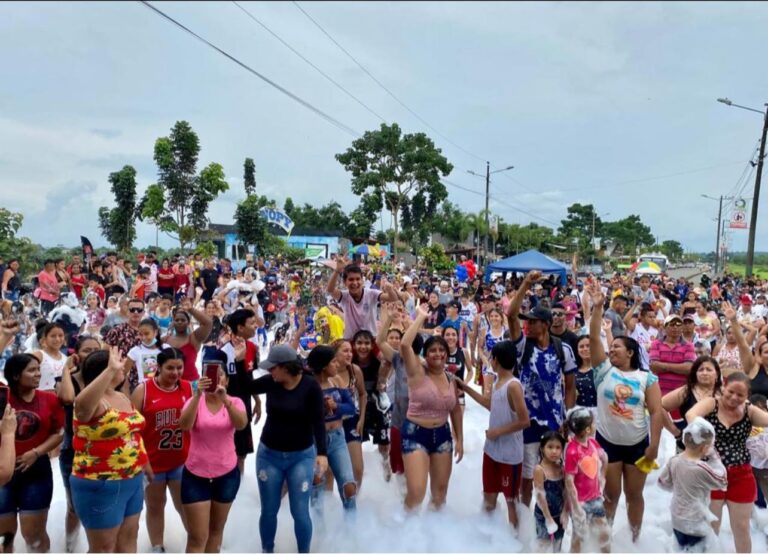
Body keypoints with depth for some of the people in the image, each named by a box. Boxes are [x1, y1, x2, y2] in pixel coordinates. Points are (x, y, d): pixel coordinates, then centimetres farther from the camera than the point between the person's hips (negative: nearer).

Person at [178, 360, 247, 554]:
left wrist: (225, 399, -40)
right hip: (196, 475, -1)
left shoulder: (235, 402, -5)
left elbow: (241, 424, -25)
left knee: (216, 529, 19)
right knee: (197, 537, 0)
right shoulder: (194, 401, -6)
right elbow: (184, 425, -26)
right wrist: (197, 395, -37)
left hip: (227, 474, 2)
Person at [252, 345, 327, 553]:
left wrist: (322, 452, -23)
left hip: (301, 456, -3)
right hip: (268, 454, 3)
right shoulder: (270, 382, -6)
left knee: (300, 512, 1)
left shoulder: (311, 386, -15)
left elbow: (318, 421, -15)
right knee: (268, 511, 12)